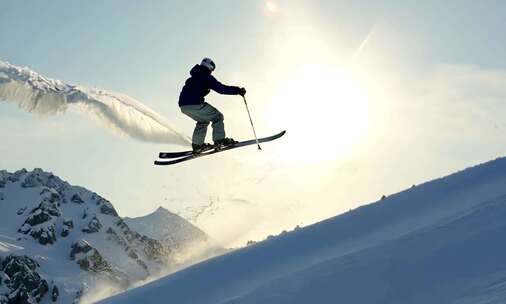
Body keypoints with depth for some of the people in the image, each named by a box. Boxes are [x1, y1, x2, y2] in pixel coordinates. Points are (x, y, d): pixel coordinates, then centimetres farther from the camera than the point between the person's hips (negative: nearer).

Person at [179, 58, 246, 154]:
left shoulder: (193, 78, 25)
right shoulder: (207, 77, 1)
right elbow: (221, 88, -9)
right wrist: (237, 90, -8)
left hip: (183, 105, 8)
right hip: (195, 104, -8)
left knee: (203, 120, 28)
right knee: (217, 117, 6)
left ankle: (197, 145, 23)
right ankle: (219, 140, -3)